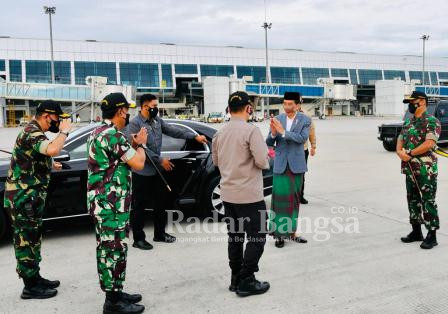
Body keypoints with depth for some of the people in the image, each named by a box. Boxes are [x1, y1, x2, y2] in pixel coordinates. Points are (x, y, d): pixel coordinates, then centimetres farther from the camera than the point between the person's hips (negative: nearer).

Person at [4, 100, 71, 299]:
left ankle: (35, 278, 28)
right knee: (26, 240, -2)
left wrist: (50, 165, 34)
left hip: (29, 196, 10)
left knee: (31, 238, 16)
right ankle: (30, 287, 8)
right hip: (24, 197, -10)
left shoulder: (33, 131, 14)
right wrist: (64, 131, -26)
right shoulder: (32, 133, -20)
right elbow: (53, 150, -41)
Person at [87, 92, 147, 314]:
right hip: (112, 204, -10)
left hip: (100, 201, 10)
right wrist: (141, 144, 0)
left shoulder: (97, 133, 14)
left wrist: (133, 145, 11)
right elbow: (138, 164, -17)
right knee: (115, 250, -3)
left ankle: (113, 293, 27)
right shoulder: (113, 135, -18)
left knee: (107, 249, 16)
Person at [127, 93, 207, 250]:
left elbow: (173, 130, 5)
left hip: (157, 170, 8)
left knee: (160, 203, 15)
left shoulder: (157, 120, 8)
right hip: (142, 172, -8)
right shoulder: (135, 124, -14)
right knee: (140, 206, 3)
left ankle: (160, 233, 30)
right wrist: (160, 160, -18)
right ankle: (138, 239, 14)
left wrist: (195, 136, -3)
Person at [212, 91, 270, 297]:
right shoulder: (251, 130, -15)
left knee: (234, 237, 15)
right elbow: (262, 161, -19)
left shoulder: (220, 133, 6)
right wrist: (266, 161, 2)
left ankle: (236, 280, 22)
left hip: (228, 193, 7)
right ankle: (246, 282, 6)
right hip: (249, 194, -7)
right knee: (257, 237, 4)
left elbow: (215, 160, 16)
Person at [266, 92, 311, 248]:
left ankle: (291, 231, 22)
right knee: (279, 198, -4)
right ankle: (279, 234, 4)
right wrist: (273, 133, -21)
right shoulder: (277, 119, 1)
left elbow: (303, 138, -20)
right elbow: (269, 143, 0)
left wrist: (283, 132, -26)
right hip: (280, 165, 0)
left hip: (296, 165, 0)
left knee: (294, 199, 10)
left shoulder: (305, 120, -4)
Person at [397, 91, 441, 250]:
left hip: (426, 169, -8)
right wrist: (400, 152, -8)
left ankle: (432, 236, 5)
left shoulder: (432, 121, -9)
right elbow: (400, 141, 13)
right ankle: (416, 232, 25)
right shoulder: (408, 122, 15)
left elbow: (429, 144, -20)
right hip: (410, 169, 8)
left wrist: (410, 153, -16)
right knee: (413, 200, 14)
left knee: (428, 201, -3)